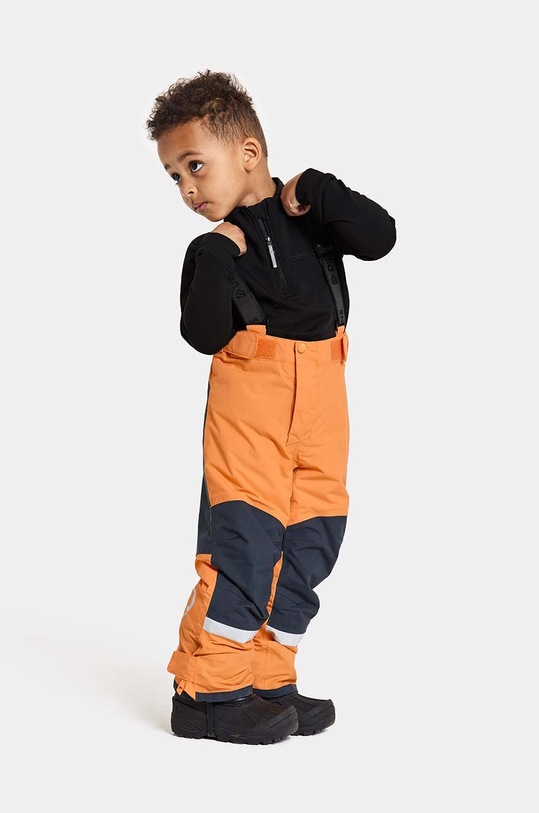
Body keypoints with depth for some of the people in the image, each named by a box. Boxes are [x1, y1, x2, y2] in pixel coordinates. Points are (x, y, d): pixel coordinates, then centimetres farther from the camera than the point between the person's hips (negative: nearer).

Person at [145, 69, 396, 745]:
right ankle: (208, 689, -5)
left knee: (309, 537, 4)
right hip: (249, 393, -3)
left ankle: (266, 683, 14)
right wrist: (217, 258, -16)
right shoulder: (214, 245, 2)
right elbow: (205, 335, -8)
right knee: (243, 528, -12)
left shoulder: (310, 214, 6)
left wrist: (315, 192, -11)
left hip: (320, 394, 3)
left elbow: (379, 238, -9)